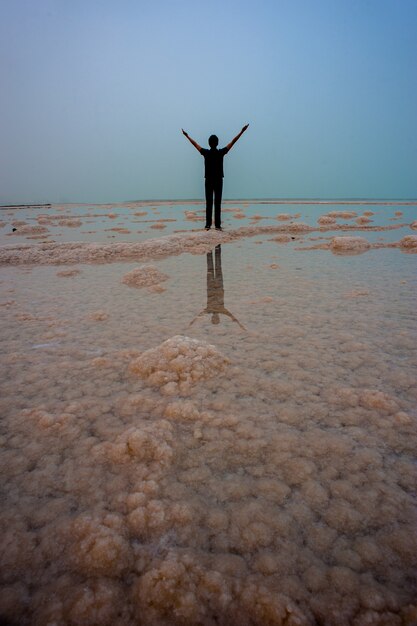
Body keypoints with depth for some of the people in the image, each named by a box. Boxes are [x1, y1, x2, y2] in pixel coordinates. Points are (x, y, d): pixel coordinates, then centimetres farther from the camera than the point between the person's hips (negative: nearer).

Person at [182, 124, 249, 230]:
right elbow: (233, 142, 0)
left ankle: (208, 225, 3)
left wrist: (187, 135, 23)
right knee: (217, 203, 0)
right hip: (218, 181, -1)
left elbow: (195, 143, 9)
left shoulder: (206, 152, -3)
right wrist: (242, 131, 6)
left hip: (208, 181, 1)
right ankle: (217, 225, -1)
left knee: (209, 203, 4)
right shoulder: (221, 152, -6)